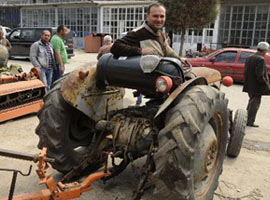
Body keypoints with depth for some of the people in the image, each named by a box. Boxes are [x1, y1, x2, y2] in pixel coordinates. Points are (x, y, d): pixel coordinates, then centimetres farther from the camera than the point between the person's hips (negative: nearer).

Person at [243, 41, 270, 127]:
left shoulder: (249, 58, 6)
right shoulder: (260, 59, -20)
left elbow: (245, 72, 10)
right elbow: (260, 76, -24)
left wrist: (248, 82, 16)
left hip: (249, 86, 8)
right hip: (257, 86, -8)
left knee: (252, 102, 22)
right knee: (255, 103, 3)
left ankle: (247, 119, 30)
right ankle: (250, 122, 10)